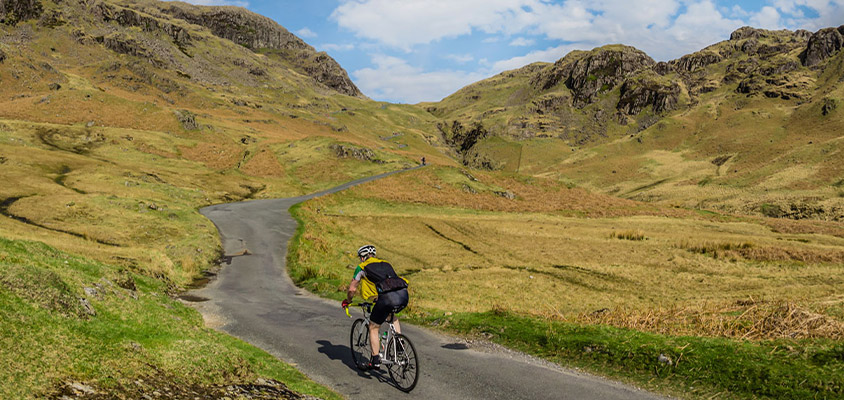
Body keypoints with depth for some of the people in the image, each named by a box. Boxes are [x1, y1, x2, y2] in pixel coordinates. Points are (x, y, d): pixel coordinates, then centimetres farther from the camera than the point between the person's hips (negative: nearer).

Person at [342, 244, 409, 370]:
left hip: (387, 298, -5)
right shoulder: (385, 264, 33)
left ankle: (375, 361, 17)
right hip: (404, 295, 5)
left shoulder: (362, 267, 17)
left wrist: (348, 301, 41)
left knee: (373, 328, 17)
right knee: (391, 314, 38)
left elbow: (352, 289, 20)